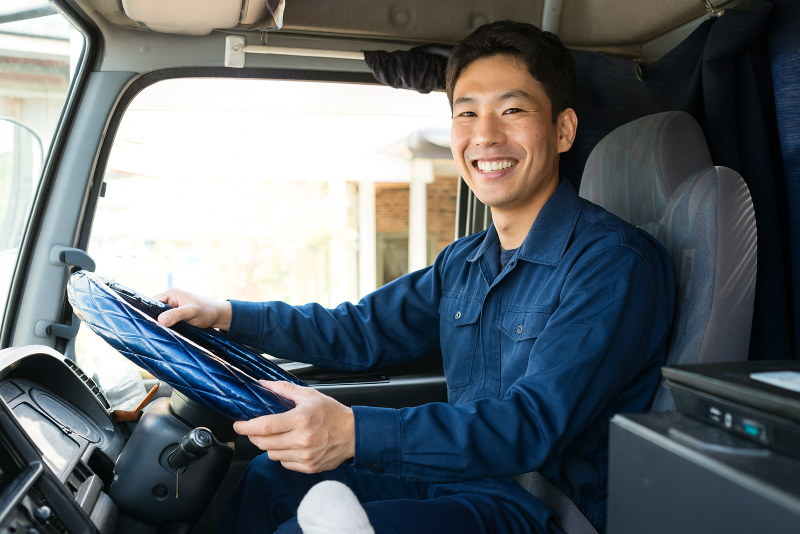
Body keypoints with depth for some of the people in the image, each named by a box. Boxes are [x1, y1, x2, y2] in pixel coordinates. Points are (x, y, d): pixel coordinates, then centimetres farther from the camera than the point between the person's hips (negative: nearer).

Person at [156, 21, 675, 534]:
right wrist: (226, 314, 9)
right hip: (463, 476, 8)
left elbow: (535, 425, -27)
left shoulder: (616, 263, -18)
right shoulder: (463, 261, 9)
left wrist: (355, 434, -38)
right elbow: (364, 330, 16)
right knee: (272, 476, 11)